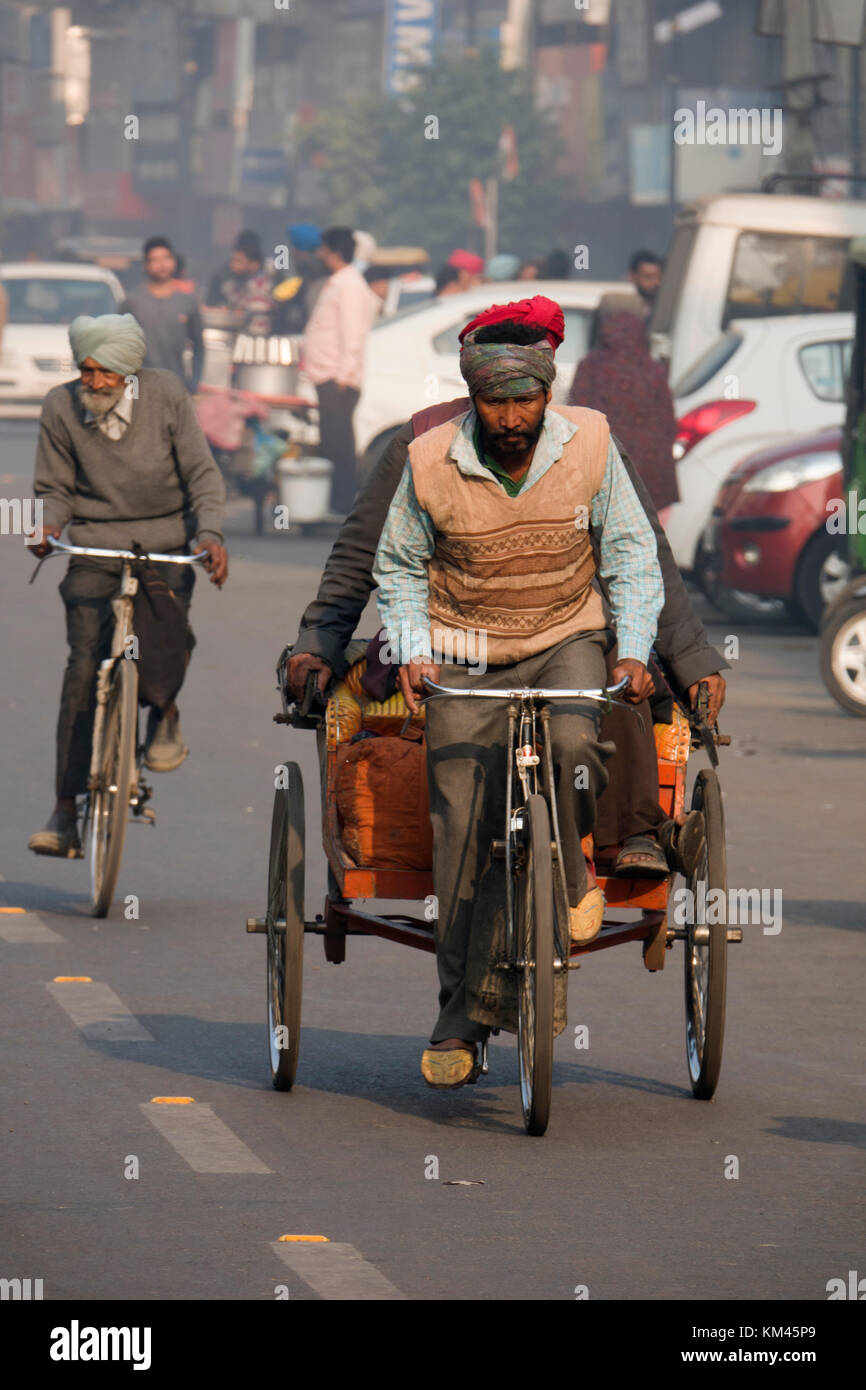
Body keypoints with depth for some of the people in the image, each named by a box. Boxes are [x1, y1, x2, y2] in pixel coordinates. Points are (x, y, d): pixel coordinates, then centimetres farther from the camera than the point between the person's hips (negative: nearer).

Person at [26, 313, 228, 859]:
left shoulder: (167, 396, -6)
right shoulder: (62, 408, -3)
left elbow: (202, 472, -2)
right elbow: (55, 487, 8)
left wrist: (210, 531, -17)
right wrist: (49, 525, -13)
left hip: (165, 543, 0)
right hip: (95, 548, 0)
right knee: (84, 666, -12)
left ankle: (165, 713, 8)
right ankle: (65, 811, -9)